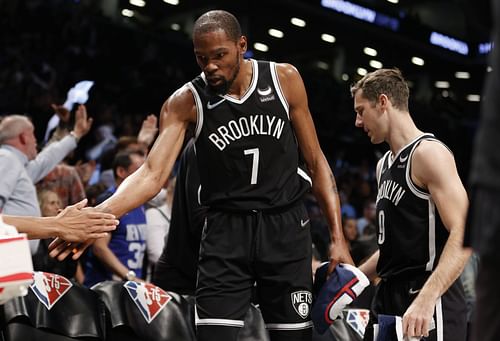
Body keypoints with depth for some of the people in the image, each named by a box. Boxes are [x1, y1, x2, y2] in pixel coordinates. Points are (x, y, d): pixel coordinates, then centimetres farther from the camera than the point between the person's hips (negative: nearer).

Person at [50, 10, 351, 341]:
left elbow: (316, 162, 4)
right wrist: (98, 214, -33)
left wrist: (338, 237, -1)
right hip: (226, 230, -1)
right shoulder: (186, 102, -6)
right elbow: (152, 174, -15)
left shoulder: (285, 79, -3)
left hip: (286, 226, 1)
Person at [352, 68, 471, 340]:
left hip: (427, 308, -9)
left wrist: (425, 300, -31)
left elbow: (464, 235, -21)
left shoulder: (429, 153, -11)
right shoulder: (384, 165, 17)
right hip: (388, 298, 9)